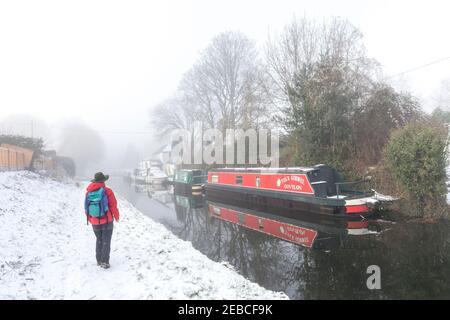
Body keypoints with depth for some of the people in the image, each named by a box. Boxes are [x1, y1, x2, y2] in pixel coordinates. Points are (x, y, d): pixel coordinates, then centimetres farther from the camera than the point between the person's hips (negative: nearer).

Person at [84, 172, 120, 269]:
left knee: (99, 240, 20)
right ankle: (105, 262, 2)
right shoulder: (107, 191, -12)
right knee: (106, 242, 5)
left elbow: (86, 208, 8)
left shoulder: (88, 192, 1)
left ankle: (99, 260, 24)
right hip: (107, 221, -4)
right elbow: (113, 206, -10)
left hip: (95, 223, 4)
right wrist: (116, 217, 6)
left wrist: (90, 219, 22)